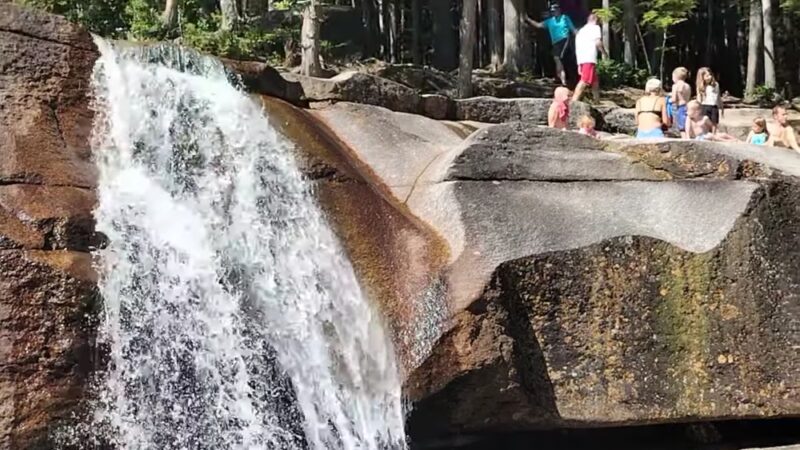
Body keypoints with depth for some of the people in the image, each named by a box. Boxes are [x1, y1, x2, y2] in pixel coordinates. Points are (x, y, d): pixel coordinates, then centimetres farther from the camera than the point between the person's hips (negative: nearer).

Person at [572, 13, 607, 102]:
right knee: (585, 81, -18)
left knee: (595, 81, 19)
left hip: (581, 59, 9)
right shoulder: (595, 27, 7)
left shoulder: (581, 30, 29)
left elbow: (577, 48, 25)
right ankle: (574, 102, -30)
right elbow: (598, 43, -7)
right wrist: (604, 53, 8)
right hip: (589, 59, -8)